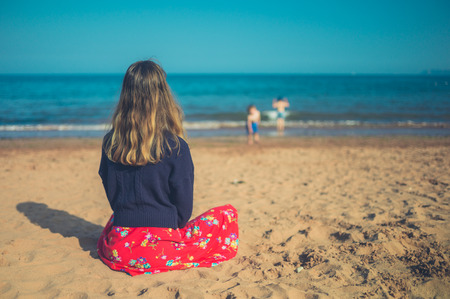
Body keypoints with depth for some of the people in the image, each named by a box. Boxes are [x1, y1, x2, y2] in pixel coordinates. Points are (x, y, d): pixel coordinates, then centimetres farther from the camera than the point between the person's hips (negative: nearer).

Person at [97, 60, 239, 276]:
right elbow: (184, 208, -7)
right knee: (228, 214, 12)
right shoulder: (175, 147, -15)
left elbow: (112, 196, 9)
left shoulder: (110, 143, -3)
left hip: (117, 251, 6)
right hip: (160, 251, -5)